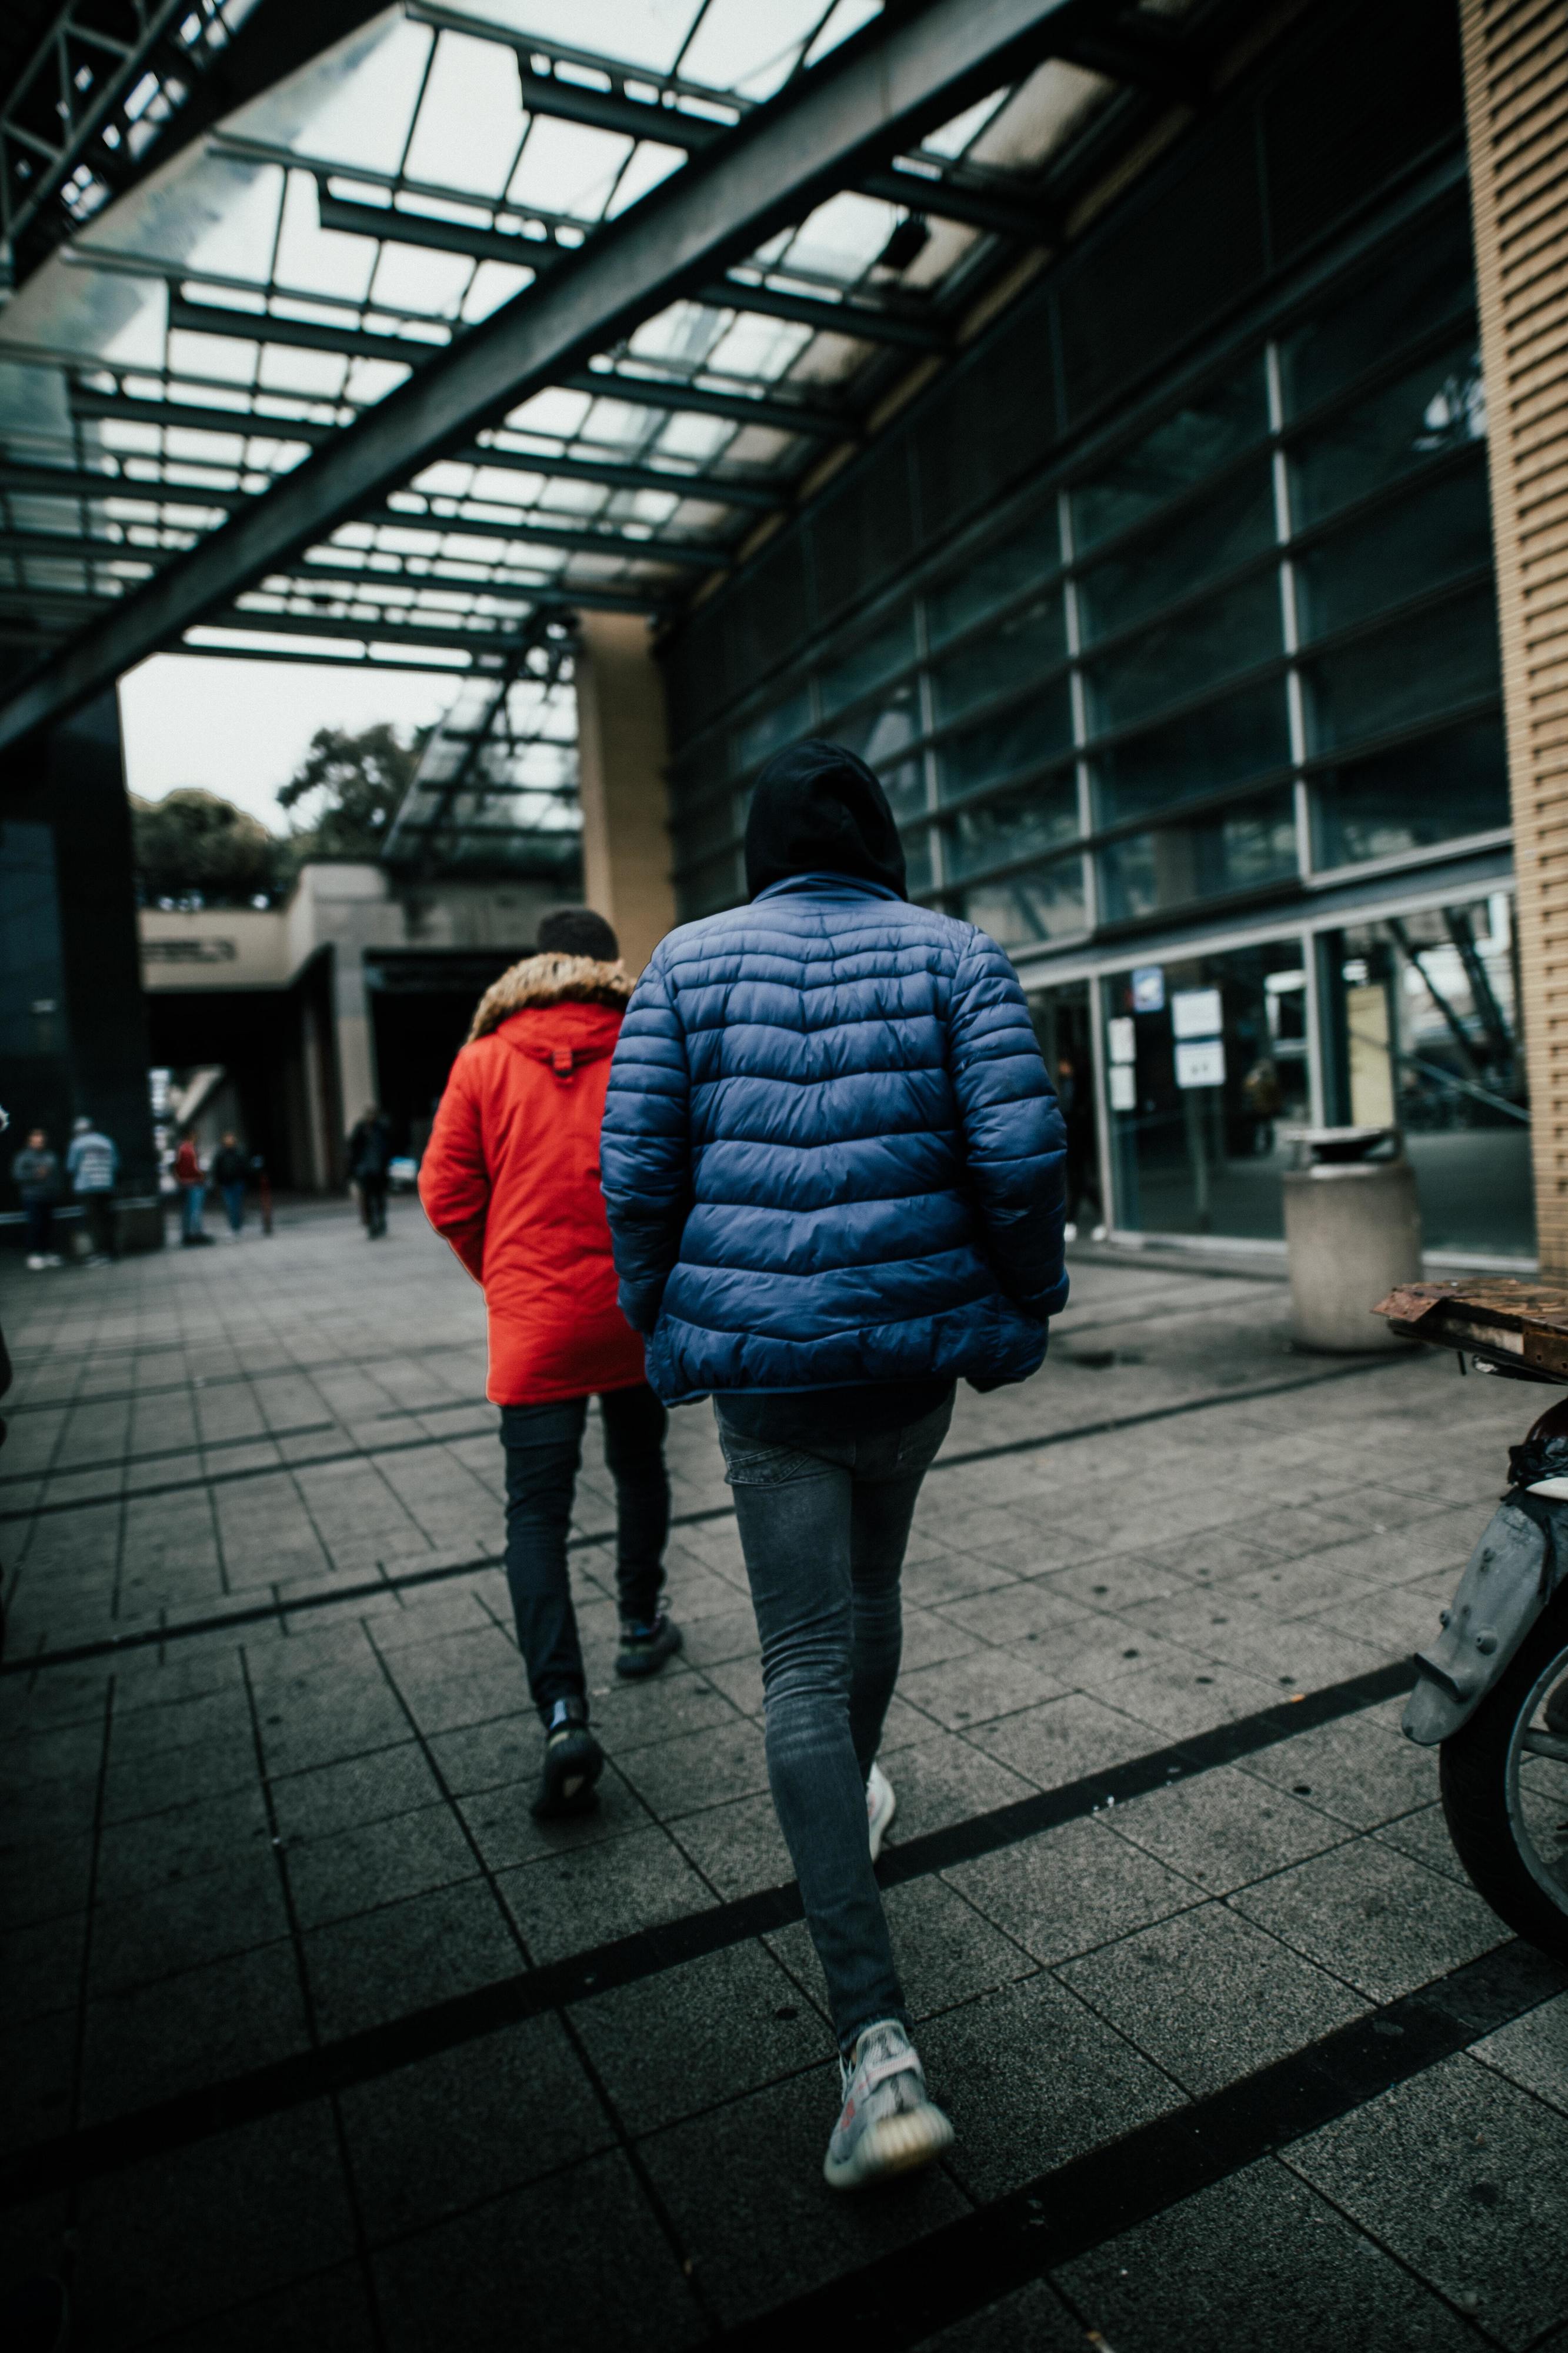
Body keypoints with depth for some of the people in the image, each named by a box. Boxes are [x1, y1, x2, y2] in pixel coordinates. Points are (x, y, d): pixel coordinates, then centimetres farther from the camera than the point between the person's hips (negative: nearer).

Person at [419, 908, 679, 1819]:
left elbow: (447, 1194, -2)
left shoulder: (485, 1061, 0)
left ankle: (565, 1714, -9)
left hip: (534, 1325, -1)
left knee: (537, 1512, 2)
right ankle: (643, 1625, 39)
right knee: (640, 1468, 23)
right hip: (641, 1312, 1)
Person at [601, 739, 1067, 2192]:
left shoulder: (688, 963, 1)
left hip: (763, 1358, -1)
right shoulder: (954, 954, 0)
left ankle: (878, 2045, 1)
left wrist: (666, 1327, 9)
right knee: (870, 1583, 27)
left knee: (804, 1664, 4)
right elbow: (1020, 1150, -9)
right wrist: (1021, 1310, 4)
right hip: (915, 1345, 2)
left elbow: (636, 1167, -3)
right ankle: (860, 1790, 53)